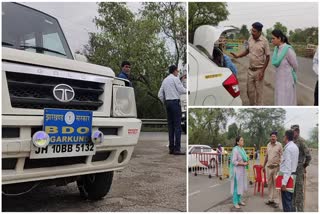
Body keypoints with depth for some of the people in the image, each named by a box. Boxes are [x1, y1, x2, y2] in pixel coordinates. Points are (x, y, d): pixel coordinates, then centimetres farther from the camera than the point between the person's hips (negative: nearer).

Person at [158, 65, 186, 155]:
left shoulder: (165, 80, 16)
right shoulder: (175, 79, -4)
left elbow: (160, 95, 15)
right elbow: (181, 90, -9)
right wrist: (187, 91, 10)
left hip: (168, 102, 7)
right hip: (175, 102, -7)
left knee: (170, 126, 8)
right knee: (177, 126, -7)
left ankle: (171, 148, 8)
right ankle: (177, 149, -10)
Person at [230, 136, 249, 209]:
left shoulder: (242, 149, 10)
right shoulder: (235, 150, -16)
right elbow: (234, 161, -20)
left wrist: (246, 161, 1)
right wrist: (243, 163, -19)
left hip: (242, 170, 8)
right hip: (237, 170, -8)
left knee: (241, 185, 14)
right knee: (237, 186, -2)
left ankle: (239, 200, 27)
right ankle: (235, 202, 7)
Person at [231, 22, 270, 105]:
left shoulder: (264, 41, -13)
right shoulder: (250, 38, 2)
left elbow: (267, 57, -9)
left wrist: (262, 71, -12)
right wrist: (237, 56, -1)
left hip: (259, 70, -5)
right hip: (250, 70, 5)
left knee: (259, 91, 4)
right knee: (250, 90, 12)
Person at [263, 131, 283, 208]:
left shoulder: (279, 145, -6)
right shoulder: (268, 145, 9)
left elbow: (281, 156, -7)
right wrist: (264, 166, 17)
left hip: (276, 167, -5)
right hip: (269, 167, 5)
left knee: (276, 184, -3)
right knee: (269, 184, 10)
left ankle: (276, 201, 4)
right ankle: (271, 199, 19)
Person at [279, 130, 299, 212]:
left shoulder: (288, 148, -17)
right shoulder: (295, 147, 12)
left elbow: (288, 166, -21)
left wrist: (284, 182, -22)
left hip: (287, 176, -9)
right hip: (293, 174, 9)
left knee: (286, 200, -3)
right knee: (290, 200, 18)